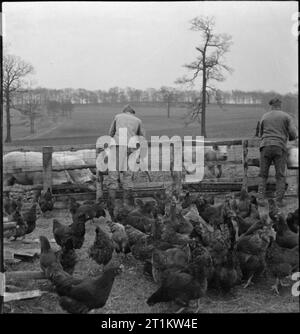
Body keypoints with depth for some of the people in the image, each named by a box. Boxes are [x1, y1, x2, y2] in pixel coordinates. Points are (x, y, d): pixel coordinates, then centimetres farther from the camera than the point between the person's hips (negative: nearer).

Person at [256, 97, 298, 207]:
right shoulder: (287, 117, 7)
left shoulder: (264, 117, 14)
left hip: (265, 147, 2)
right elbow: (293, 134, -1)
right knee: (280, 176, 7)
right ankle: (279, 200, 2)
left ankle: (261, 198, 0)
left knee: (263, 175, 10)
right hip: (280, 148, -2)